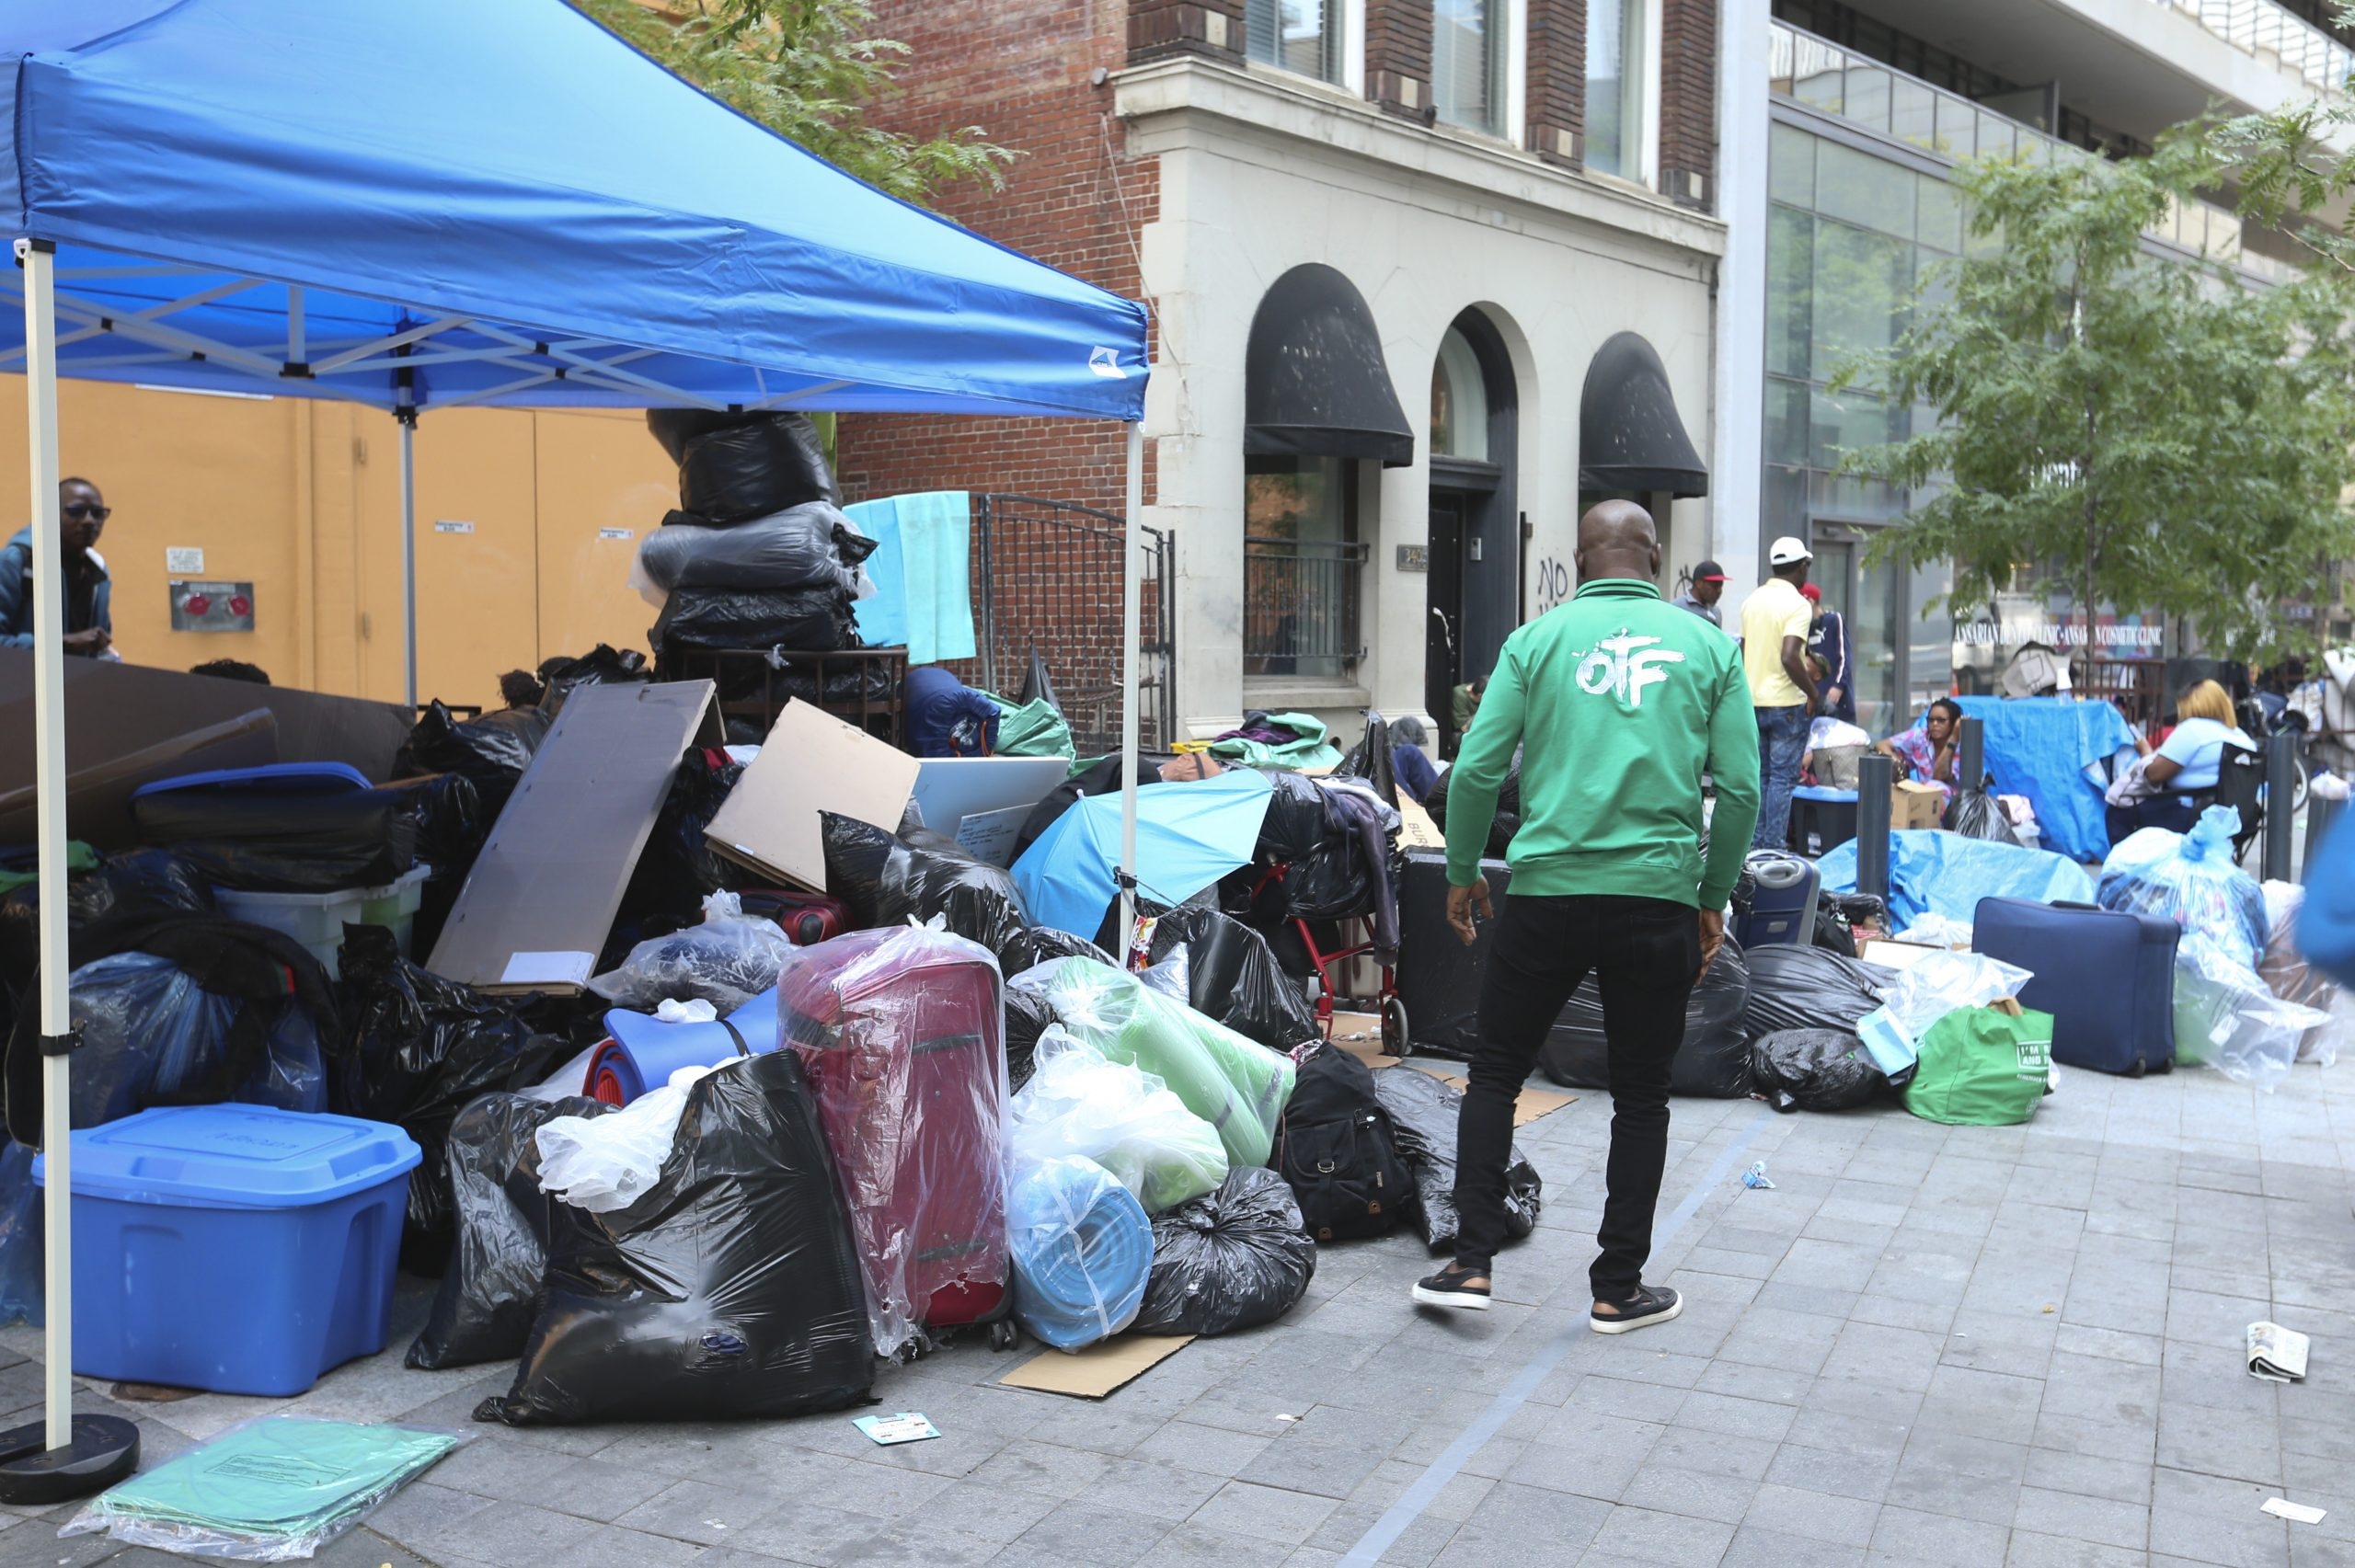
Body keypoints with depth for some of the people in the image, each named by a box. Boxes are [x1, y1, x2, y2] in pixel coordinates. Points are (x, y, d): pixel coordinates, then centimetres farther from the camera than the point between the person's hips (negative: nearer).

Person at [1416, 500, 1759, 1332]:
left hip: (1548, 893, -1)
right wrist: (1713, 898, 13)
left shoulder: (1538, 640, 2)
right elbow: (1740, 788, 2)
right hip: (1659, 899, 1)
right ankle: (1618, 1287, 19)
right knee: (1640, 1098, 12)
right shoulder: (1708, 647, 5)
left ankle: (1472, 1263, 11)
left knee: (1495, 1075, 14)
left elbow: (1475, 771, -2)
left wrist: (1462, 873, 12)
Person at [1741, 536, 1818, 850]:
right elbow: (1789, 657, -24)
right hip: (1786, 703, -7)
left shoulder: (1752, 599, 8)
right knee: (1783, 777, -1)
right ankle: (1774, 848, -1)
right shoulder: (1798, 605, -14)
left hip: (1752, 699, 7)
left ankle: (1755, 845, 15)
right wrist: (1812, 692, -13)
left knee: (1759, 775, 13)